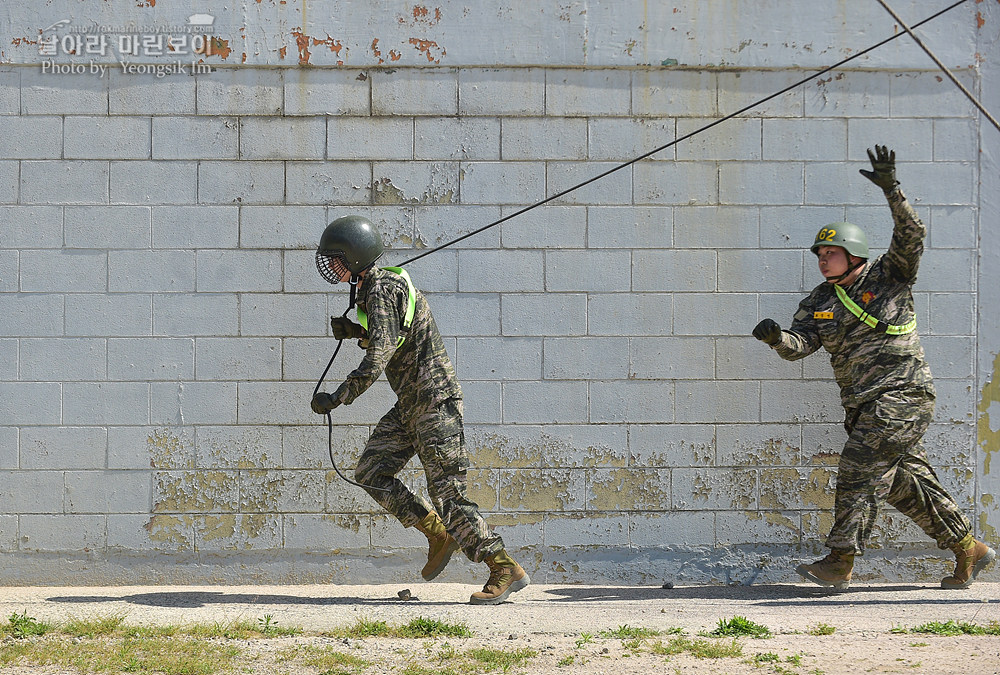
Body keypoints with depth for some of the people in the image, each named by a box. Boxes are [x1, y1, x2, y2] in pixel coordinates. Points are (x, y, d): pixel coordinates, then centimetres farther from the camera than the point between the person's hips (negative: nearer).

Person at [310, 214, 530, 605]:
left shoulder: (382, 291, -19)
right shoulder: (374, 288, 12)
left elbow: (378, 359, -26)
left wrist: (337, 399, -21)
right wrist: (353, 331, 10)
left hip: (434, 401, -10)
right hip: (410, 404, 10)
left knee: (448, 495, -11)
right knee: (371, 472, 6)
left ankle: (506, 569, -8)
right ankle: (439, 536, 11)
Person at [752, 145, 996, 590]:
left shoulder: (888, 277, 1)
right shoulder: (820, 303, 14)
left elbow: (911, 235, -12)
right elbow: (799, 344, 1)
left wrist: (891, 190, -25)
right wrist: (776, 337, -21)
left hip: (901, 393, -7)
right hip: (865, 404, 7)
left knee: (860, 468, -15)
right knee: (907, 481, 8)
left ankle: (840, 561, -16)